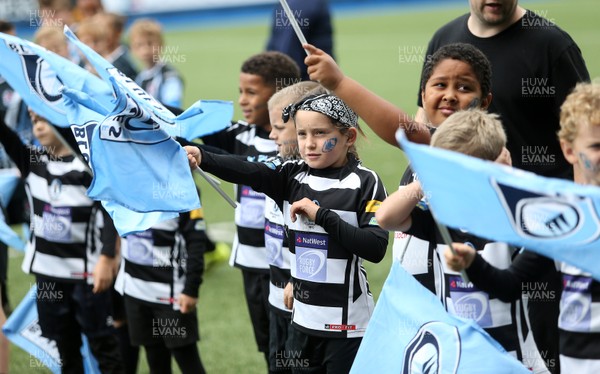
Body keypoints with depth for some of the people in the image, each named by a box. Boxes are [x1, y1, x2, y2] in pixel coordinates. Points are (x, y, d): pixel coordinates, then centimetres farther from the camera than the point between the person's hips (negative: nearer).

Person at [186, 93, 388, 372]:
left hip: (347, 324, -5)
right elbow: (248, 172, -13)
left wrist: (321, 215, -21)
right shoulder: (292, 176, 4)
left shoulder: (364, 182, -9)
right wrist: (202, 158, -30)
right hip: (304, 318, 5)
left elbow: (376, 248, -18)